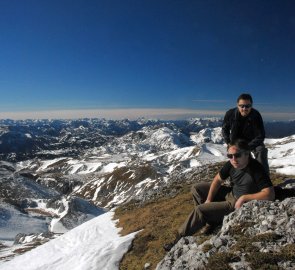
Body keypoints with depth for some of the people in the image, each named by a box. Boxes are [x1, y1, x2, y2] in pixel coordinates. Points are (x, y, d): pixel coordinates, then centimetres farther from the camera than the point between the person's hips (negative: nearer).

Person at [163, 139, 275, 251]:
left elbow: (270, 194, -33)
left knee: (199, 210, -17)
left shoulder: (256, 169, -28)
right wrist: (208, 200, -5)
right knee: (196, 188, 7)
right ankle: (211, 220, 11)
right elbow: (217, 180, 1)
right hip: (230, 192, 8)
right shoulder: (232, 164, -10)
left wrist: (244, 197, -29)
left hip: (238, 204, -8)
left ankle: (180, 239, 1)